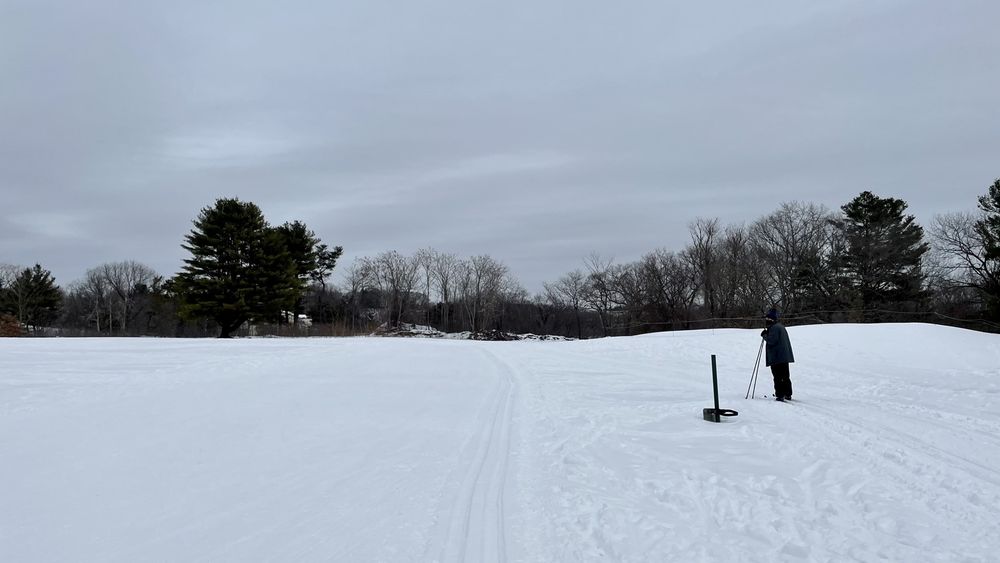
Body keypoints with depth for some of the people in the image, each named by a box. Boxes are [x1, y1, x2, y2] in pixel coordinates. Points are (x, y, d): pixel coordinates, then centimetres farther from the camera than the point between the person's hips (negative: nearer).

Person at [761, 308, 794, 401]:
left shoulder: (774, 328, -14)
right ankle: (788, 394, 22)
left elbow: (772, 341, -22)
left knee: (778, 377, -8)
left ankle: (780, 395, -10)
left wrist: (764, 335, -7)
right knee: (785, 376, 15)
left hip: (777, 358, -10)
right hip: (785, 357, 10)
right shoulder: (781, 327, 19)